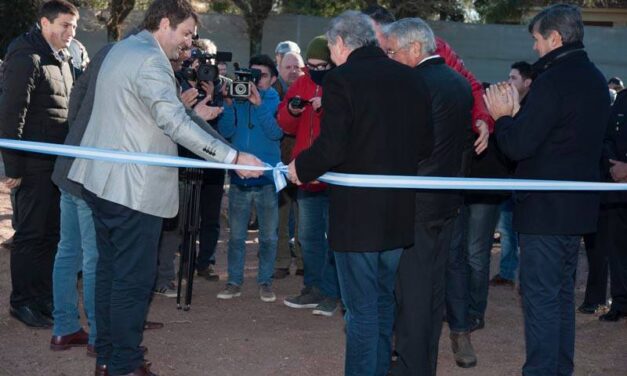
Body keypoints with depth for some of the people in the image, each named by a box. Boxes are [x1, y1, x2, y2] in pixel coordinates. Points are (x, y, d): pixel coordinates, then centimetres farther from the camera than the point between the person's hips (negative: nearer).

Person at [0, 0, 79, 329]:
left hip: (59, 163, 8)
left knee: (52, 232, 13)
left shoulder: (61, 59, 16)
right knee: (31, 234, 0)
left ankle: (44, 297, 23)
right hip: (34, 165, -8)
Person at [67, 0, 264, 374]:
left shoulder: (122, 49, 15)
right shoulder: (150, 61, -17)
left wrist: (183, 105, 15)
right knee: (134, 277, -3)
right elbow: (175, 123, -27)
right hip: (132, 186, -10)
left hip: (102, 179, 10)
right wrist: (233, 157, -29)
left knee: (111, 269, 16)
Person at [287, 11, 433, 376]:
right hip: (400, 213, 6)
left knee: (362, 308, 2)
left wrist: (300, 167, -2)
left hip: (357, 212, -6)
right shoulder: (411, 79, 5)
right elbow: (427, 144, 8)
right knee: (384, 301, 20)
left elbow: (332, 148, -19)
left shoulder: (341, 78, -13)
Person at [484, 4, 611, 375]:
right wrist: (517, 114, 9)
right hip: (579, 206, 9)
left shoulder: (553, 81, -18)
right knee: (563, 293, 17)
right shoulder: (595, 80, 10)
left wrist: (502, 117, -2)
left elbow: (518, 146, -20)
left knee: (541, 296, -2)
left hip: (545, 208, -9)